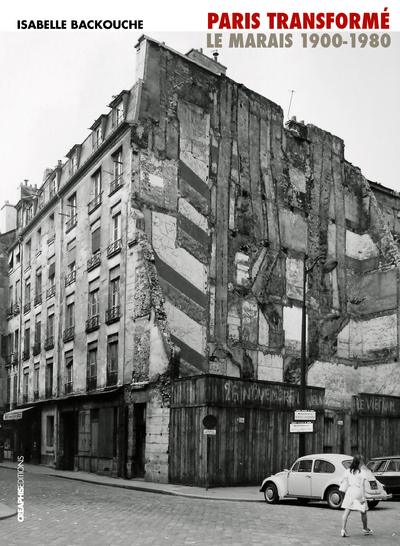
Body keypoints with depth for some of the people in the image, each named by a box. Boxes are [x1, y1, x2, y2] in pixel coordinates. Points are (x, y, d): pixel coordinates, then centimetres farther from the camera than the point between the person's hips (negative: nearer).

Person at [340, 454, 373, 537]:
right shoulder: (362, 472, -7)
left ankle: (343, 529, -9)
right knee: (363, 512, 16)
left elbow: (342, 481, 4)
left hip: (349, 491, 3)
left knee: (347, 511, 2)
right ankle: (365, 529, 31)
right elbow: (362, 485, -13)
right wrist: (363, 497, -13)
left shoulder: (348, 471, 5)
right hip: (358, 492, -3)